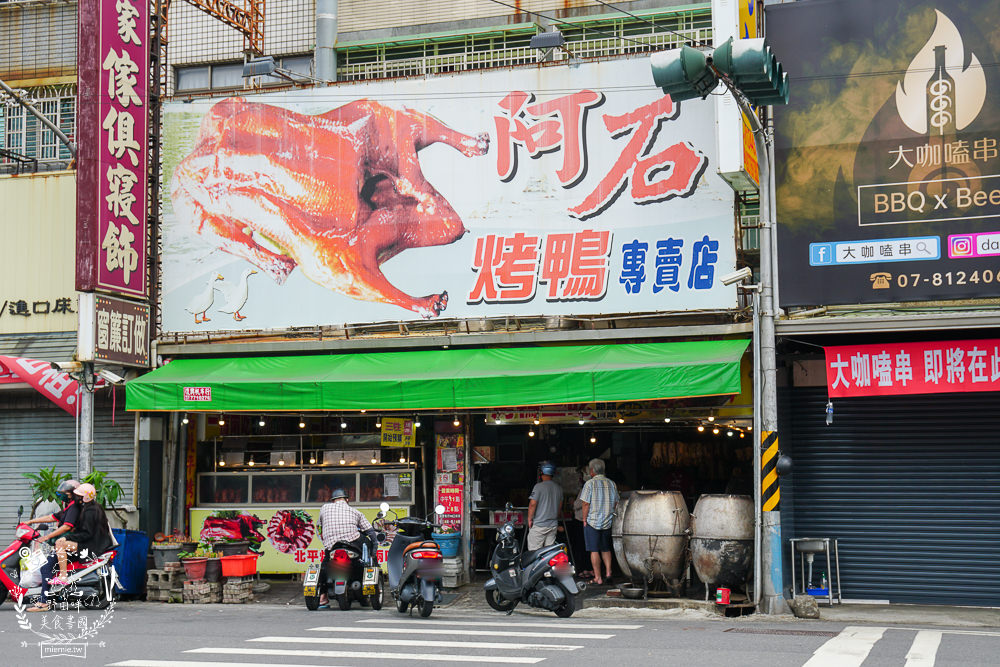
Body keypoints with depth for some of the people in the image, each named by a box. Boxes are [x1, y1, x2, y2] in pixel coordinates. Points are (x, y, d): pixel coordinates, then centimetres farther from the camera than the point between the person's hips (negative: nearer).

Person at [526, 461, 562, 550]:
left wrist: (529, 519, -5)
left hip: (539, 525, -6)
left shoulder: (539, 486, -13)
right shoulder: (559, 488, 7)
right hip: (553, 525, 6)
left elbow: (532, 504, -16)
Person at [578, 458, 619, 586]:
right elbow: (615, 502, 8)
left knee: (594, 551, 1)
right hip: (608, 522, 5)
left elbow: (586, 503, -12)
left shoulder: (590, 483, -10)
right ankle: (608, 573, 8)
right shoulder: (611, 484, 5)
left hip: (592, 521, -5)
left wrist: (584, 519, -4)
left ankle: (598, 578, 2)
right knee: (606, 549, 18)